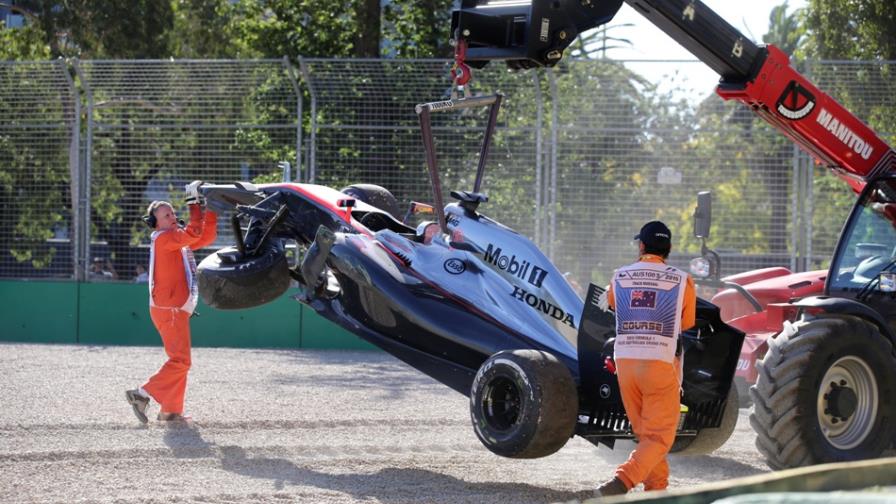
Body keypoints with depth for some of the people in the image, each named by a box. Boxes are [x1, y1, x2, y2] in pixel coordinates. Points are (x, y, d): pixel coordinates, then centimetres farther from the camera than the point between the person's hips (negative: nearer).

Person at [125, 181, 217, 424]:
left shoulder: (177, 239, 17)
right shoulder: (162, 238, -11)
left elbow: (205, 237, 17)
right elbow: (193, 233, -23)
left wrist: (211, 211, 7)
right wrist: (194, 204, -19)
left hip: (176, 309, 10)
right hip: (169, 310, -10)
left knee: (179, 360, 14)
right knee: (180, 361, -14)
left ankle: (170, 410, 18)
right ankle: (142, 394, -14)